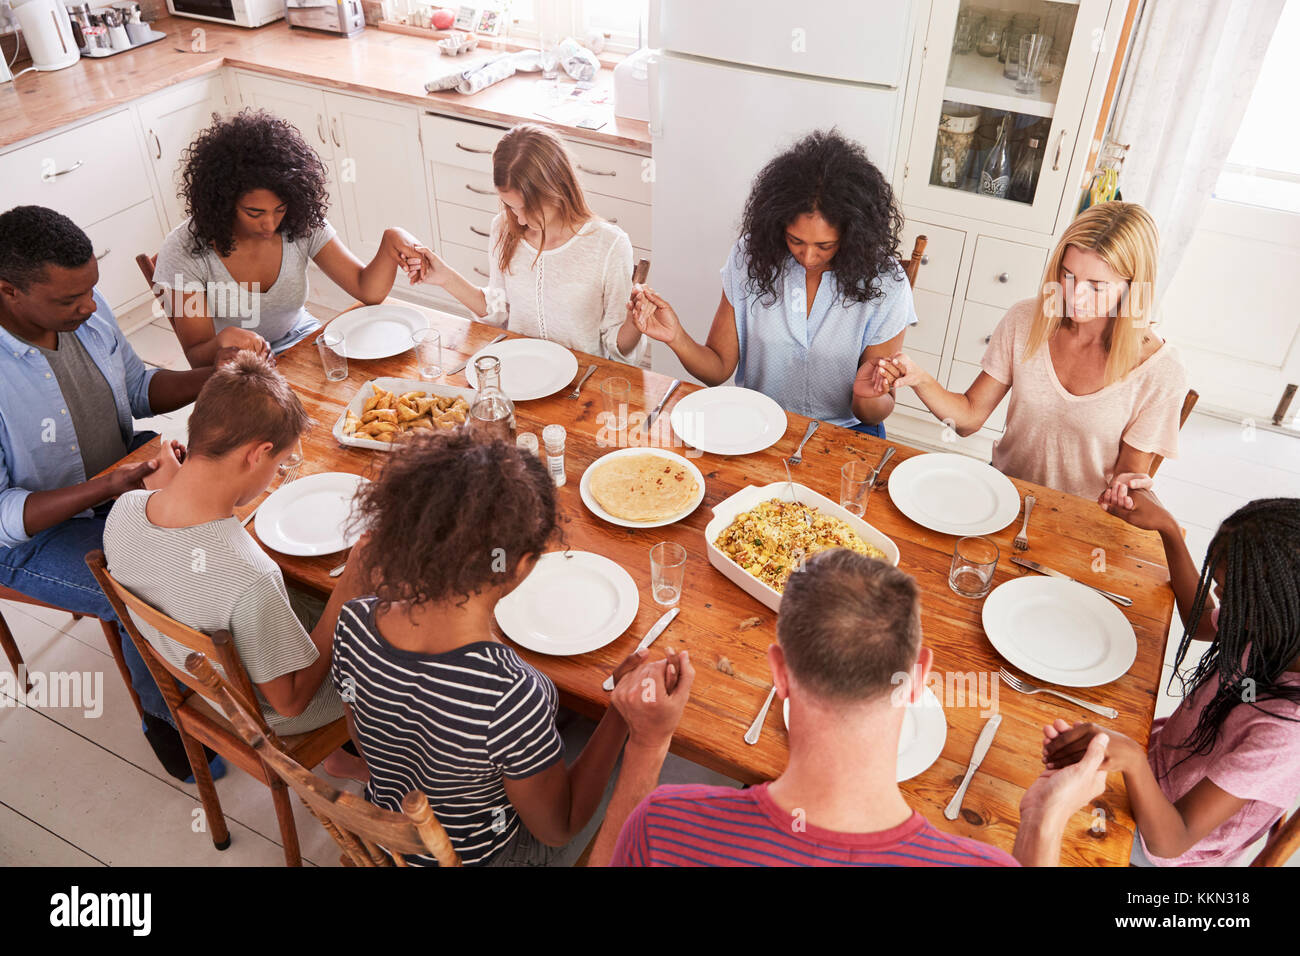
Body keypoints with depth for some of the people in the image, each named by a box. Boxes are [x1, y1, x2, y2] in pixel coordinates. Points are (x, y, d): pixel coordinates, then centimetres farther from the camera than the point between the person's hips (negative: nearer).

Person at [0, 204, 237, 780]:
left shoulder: (84, 310, -12)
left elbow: (138, 387, 6)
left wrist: (213, 379, -12)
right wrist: (106, 488, -37)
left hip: (124, 469, 6)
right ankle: (167, 717, 5)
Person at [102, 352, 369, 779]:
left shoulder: (124, 510, -22)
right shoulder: (251, 580, -45)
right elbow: (290, 700, -27)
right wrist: (348, 588, -28)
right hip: (266, 716, -6)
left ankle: (339, 751, 43)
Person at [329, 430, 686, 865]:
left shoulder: (355, 623, -27)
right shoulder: (510, 697, -43)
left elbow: (365, 745, -5)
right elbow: (558, 828, -22)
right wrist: (624, 714, -28)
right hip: (483, 854, -4)